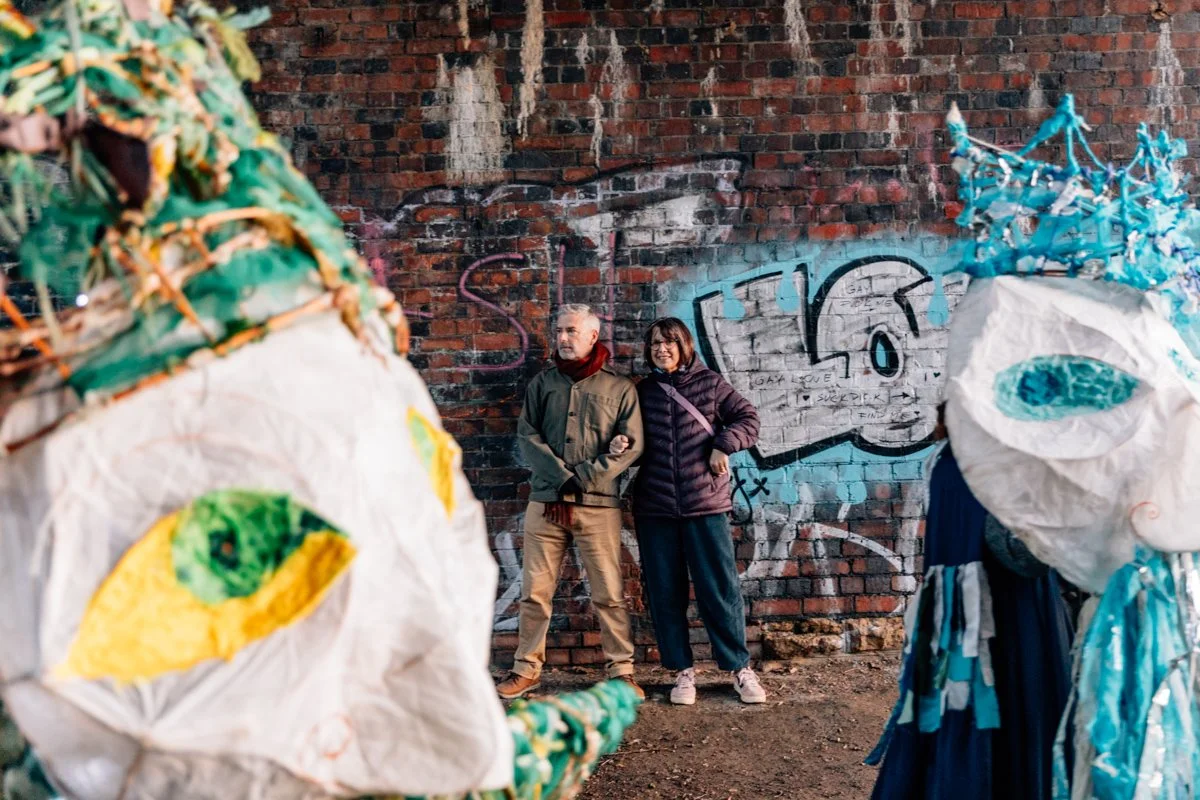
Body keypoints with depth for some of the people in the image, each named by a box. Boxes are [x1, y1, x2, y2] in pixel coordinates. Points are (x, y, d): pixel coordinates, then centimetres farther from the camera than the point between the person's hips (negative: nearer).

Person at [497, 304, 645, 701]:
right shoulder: (542, 383, 13)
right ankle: (526, 669, 15)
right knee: (535, 592, 4)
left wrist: (581, 480, -11)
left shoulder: (620, 388, 6)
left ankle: (621, 671, 11)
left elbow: (630, 446, -2)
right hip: (545, 501, 2)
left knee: (609, 594, 0)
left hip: (598, 505, -2)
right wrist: (562, 478, -12)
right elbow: (527, 435, 3)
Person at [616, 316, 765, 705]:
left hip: (706, 503, -2)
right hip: (654, 508, 2)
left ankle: (740, 669, 13)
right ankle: (683, 671, 17)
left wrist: (724, 445, -10)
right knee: (665, 593, 5)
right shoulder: (642, 392, 10)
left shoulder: (710, 383, 4)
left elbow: (748, 419, 5)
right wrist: (618, 445, -5)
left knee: (720, 588, 0)